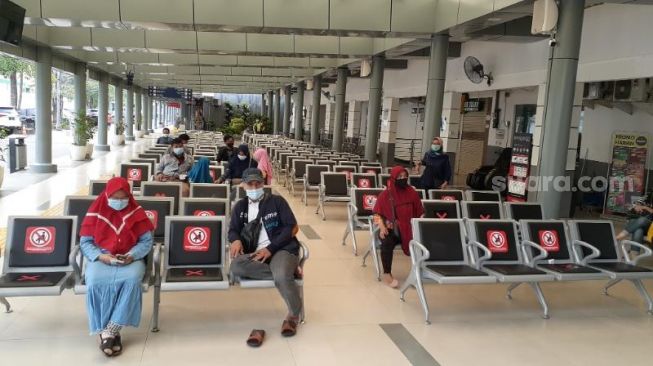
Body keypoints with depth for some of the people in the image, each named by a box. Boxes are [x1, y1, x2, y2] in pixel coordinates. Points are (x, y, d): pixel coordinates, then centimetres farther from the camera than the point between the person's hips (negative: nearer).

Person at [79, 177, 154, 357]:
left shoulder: (136, 212, 3)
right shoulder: (95, 212, 3)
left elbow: (146, 241, 2)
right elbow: (85, 242, 4)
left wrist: (132, 255, -16)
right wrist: (100, 256, -14)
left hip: (130, 259, 0)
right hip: (101, 258, 0)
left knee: (132, 279, -35)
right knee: (95, 282, -33)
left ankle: (109, 331, -27)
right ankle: (106, 331, -21)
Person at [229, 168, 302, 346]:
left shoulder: (276, 201, 7)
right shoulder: (240, 207, 19)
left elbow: (292, 227, -1)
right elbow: (233, 230, 15)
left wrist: (270, 248, -13)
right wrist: (236, 240, -11)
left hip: (282, 249, -3)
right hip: (255, 254, 3)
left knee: (282, 278, -36)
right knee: (236, 266, -32)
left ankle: (294, 314, -5)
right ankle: (287, 271, -20)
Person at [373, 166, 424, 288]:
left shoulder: (412, 193, 4)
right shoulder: (385, 194, -1)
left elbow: (420, 213, 10)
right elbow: (377, 214, 2)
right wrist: (382, 227, -14)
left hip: (408, 229, 2)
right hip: (390, 229, -2)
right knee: (387, 242, -33)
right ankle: (387, 274, -18)